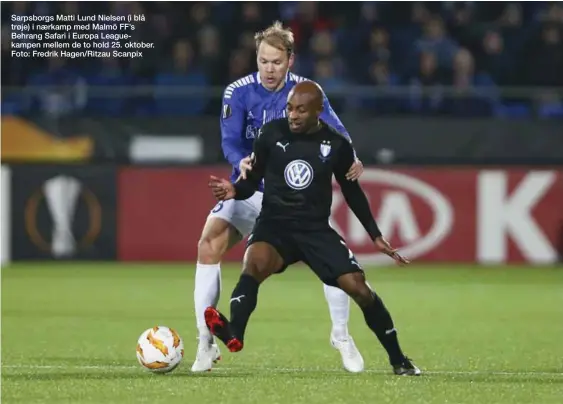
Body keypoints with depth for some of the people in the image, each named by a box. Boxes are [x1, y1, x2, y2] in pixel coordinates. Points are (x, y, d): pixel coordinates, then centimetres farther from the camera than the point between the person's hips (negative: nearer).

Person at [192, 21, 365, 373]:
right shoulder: (238, 92, -10)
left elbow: (334, 131, -18)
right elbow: (231, 141, -20)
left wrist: (350, 158, -39)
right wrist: (242, 162, -43)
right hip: (249, 190, 0)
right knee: (209, 245, -22)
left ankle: (342, 336, 9)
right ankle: (206, 343, -11)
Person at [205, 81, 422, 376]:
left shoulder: (336, 144, -1)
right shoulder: (271, 133, -4)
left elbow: (352, 191, 13)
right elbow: (253, 179, 5)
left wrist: (376, 236, 12)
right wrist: (235, 191, -19)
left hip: (316, 229, 1)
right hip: (274, 224, -1)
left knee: (359, 288, -10)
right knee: (255, 262, -36)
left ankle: (398, 360, 8)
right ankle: (234, 335, -53)